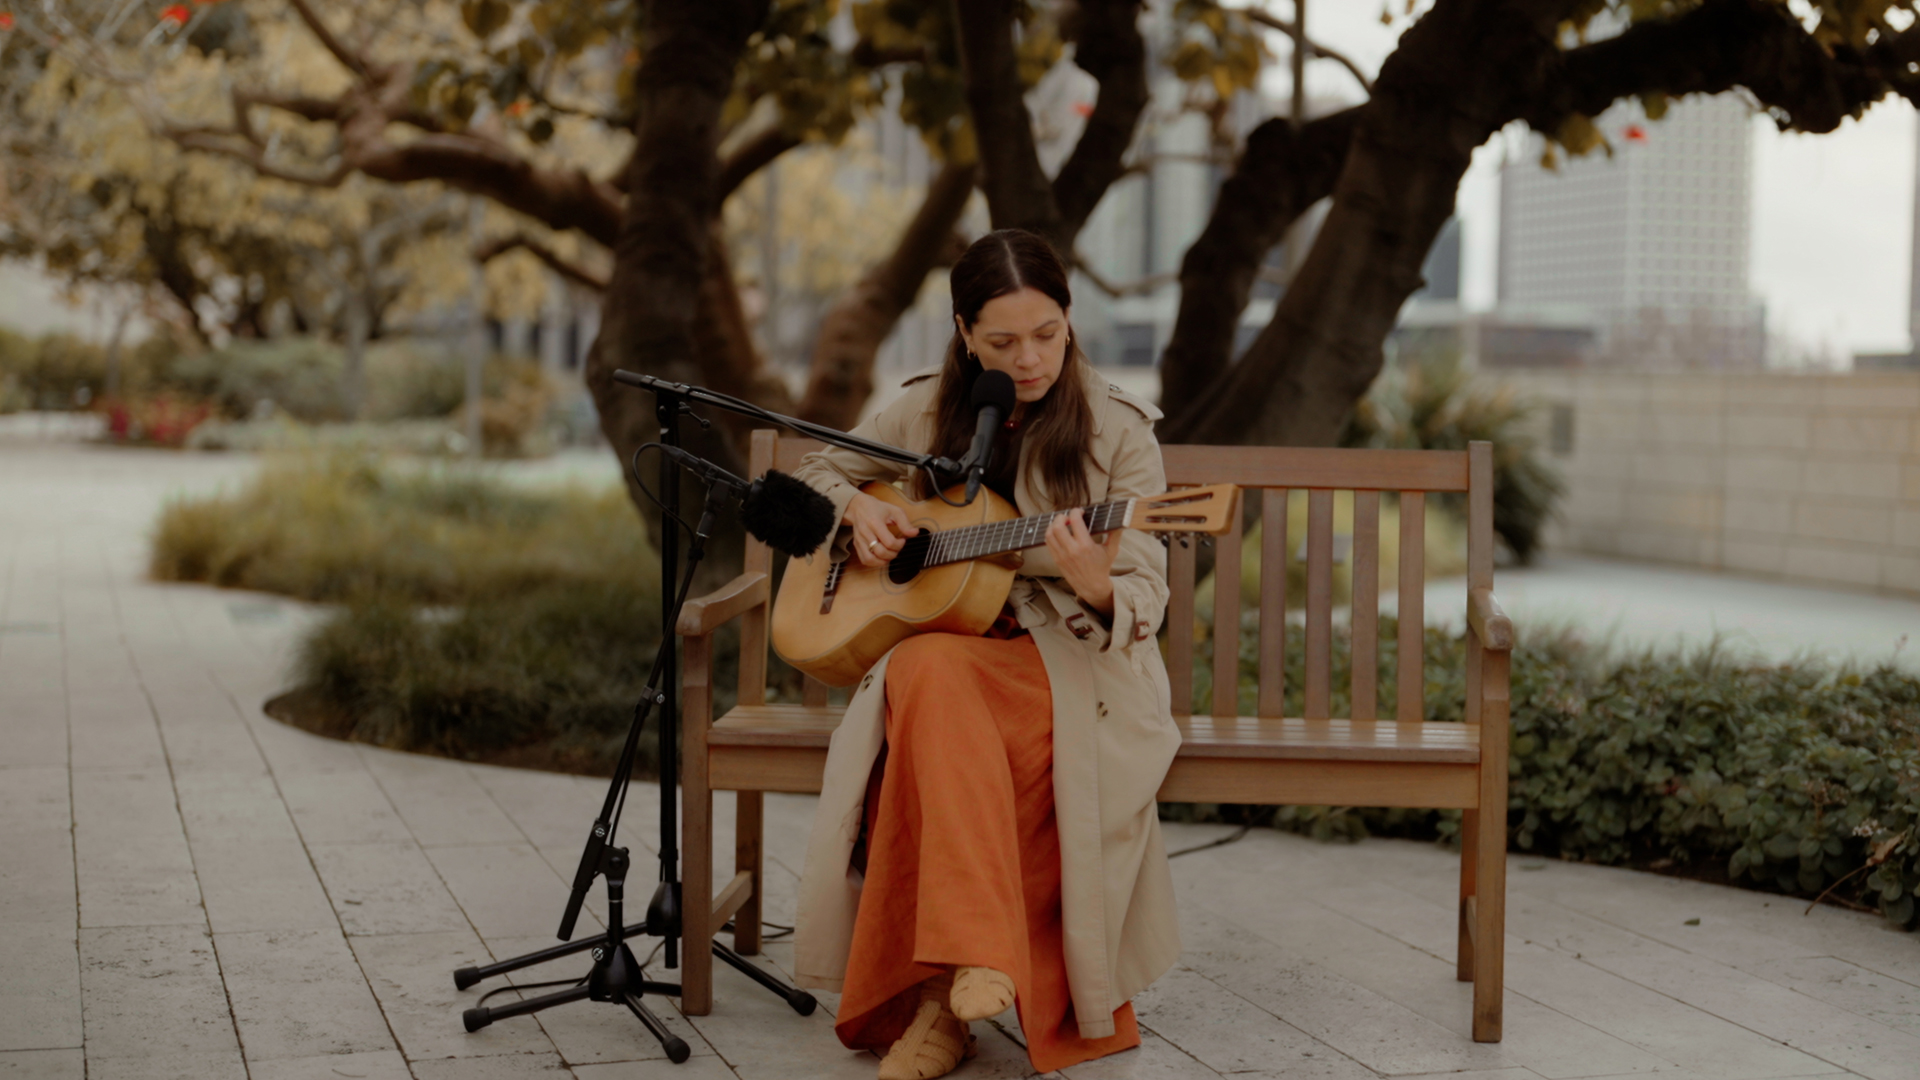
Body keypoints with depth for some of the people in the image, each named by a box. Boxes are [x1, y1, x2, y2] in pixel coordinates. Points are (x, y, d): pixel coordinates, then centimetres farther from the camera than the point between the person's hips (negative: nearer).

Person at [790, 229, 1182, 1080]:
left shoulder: (1117, 429, -2)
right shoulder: (928, 410, 7)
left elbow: (1142, 603, -6)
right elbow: (820, 467, 23)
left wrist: (1095, 585, -29)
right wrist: (858, 510, 1)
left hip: (1070, 657, -2)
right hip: (936, 635, 2)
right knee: (927, 675, -37)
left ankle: (941, 1002, -29)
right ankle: (979, 968, -42)